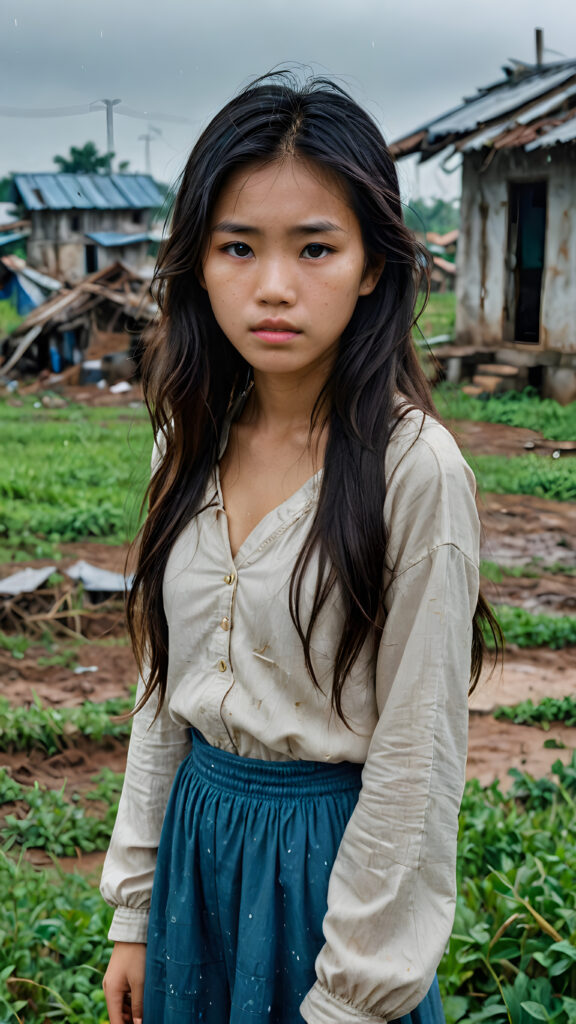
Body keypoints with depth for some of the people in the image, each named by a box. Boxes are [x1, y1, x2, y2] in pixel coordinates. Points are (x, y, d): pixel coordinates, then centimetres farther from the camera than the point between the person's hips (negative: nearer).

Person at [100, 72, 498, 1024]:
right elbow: (163, 689, 5)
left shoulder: (415, 468, -19)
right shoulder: (194, 441, -2)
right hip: (197, 832, 6)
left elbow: (417, 757, -16)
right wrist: (135, 911, 8)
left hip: (334, 854, -5)